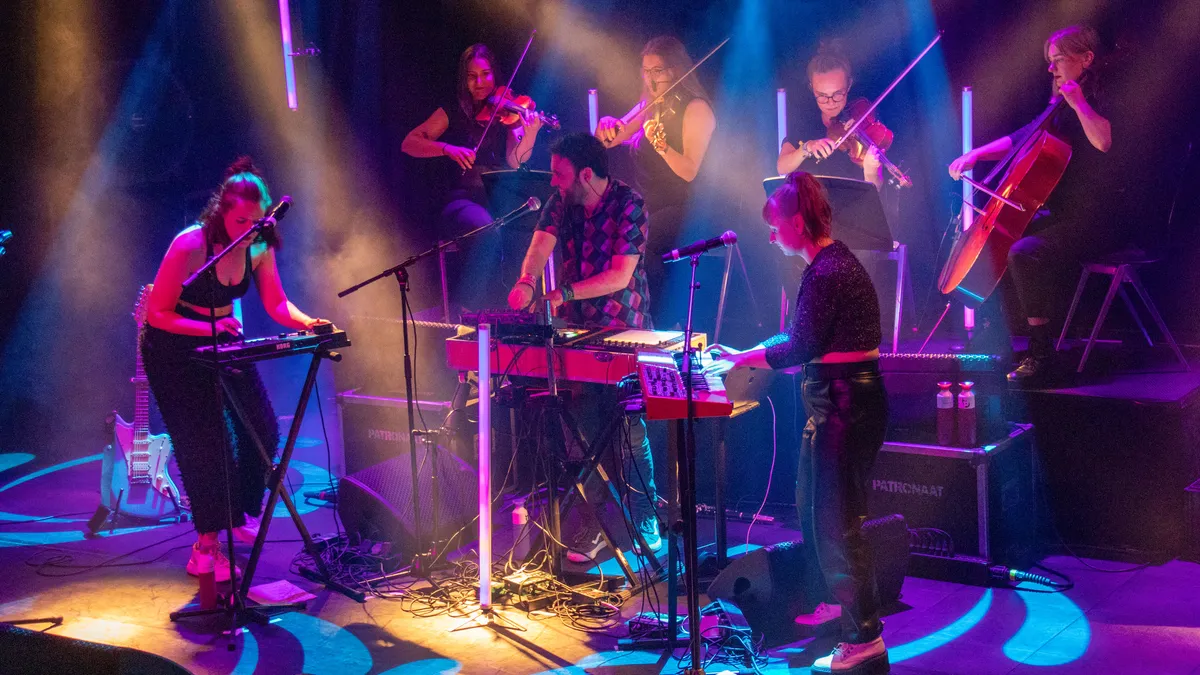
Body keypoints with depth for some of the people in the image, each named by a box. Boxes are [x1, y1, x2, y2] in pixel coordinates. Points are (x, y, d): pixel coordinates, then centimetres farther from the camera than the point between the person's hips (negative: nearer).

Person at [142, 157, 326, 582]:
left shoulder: (259, 246, -11)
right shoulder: (189, 246, -28)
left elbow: (277, 304, -4)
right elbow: (158, 313, -22)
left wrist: (308, 323, -24)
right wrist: (208, 328, -34)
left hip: (222, 337, 6)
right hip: (174, 346, -6)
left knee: (261, 429, -1)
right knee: (206, 443, -11)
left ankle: (242, 516, 22)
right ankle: (206, 547, 1)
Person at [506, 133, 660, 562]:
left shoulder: (629, 206, -11)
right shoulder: (560, 202, 4)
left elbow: (620, 276, -18)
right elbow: (541, 242, -12)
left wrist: (565, 293, -28)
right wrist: (527, 280, -34)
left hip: (624, 333, -4)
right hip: (578, 332, 5)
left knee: (631, 431, -4)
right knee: (585, 429, 3)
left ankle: (646, 523, 11)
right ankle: (593, 526, 13)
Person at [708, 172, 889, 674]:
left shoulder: (827, 272, -20)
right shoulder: (831, 261, 11)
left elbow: (801, 348, -18)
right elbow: (802, 335, 17)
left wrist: (742, 360, -6)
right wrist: (745, 354, 14)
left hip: (844, 404, -11)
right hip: (837, 399, 11)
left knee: (837, 520, -5)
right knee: (814, 506, 21)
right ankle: (830, 605, 36)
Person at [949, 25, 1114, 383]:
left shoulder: (1099, 102, -9)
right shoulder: (1060, 112, 16)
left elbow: (1104, 142, -31)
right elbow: (1017, 139, 23)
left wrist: (1079, 102, -25)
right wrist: (975, 154, 9)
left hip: (1094, 222, -10)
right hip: (1060, 216, 10)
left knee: (1024, 253, -31)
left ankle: (1040, 350, -24)